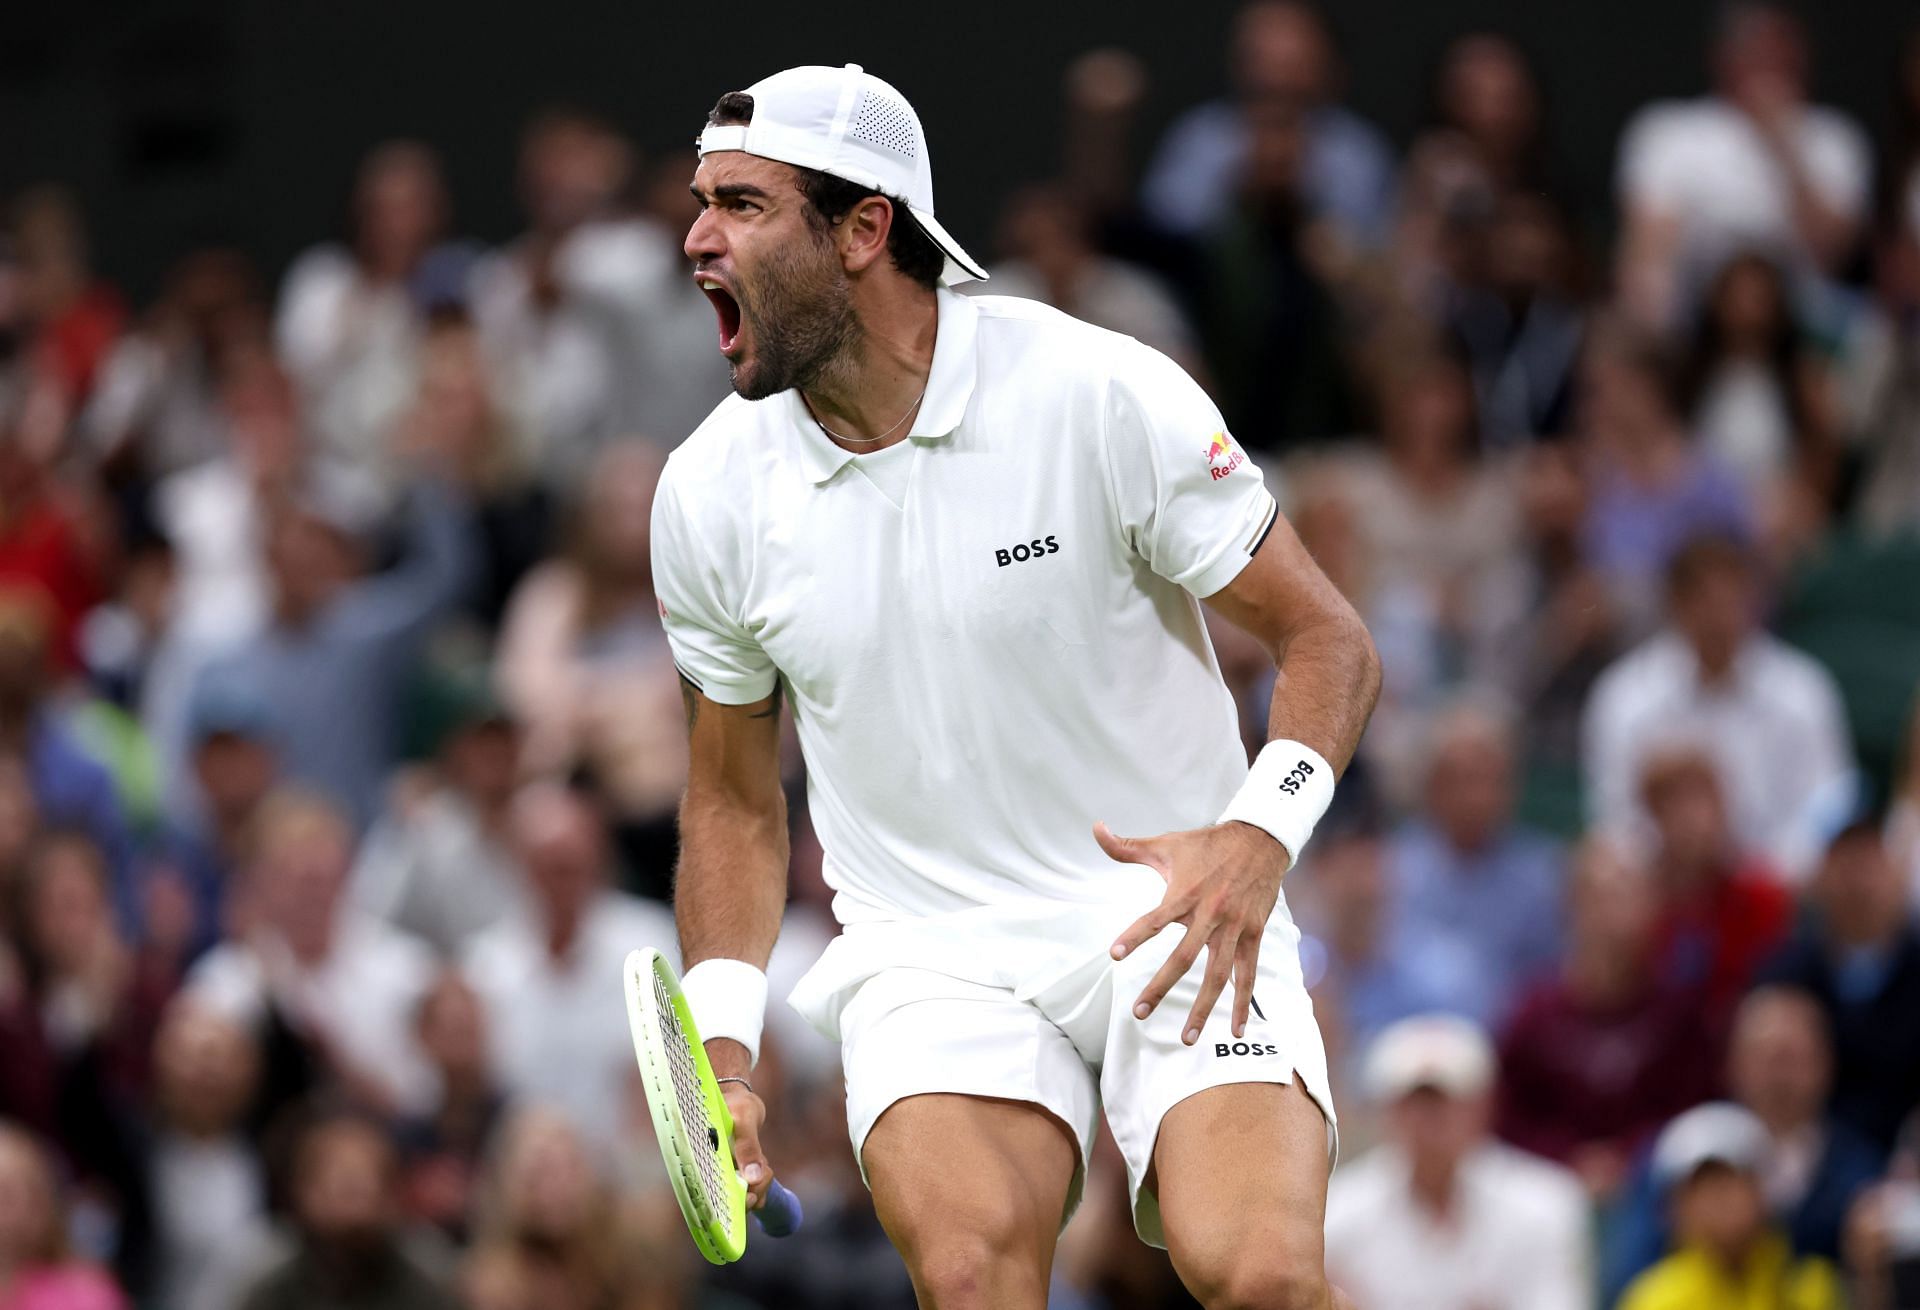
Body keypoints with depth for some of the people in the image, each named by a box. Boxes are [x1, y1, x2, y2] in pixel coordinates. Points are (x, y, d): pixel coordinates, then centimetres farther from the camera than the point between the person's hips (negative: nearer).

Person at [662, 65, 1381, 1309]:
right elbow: (735, 799, 15)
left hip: (1172, 916, -2)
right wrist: (724, 1044, 1)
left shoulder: (1102, 396, -10)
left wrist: (1259, 835, -22)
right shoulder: (710, 495, 1)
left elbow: (1329, 641, -4)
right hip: (928, 958, 2)